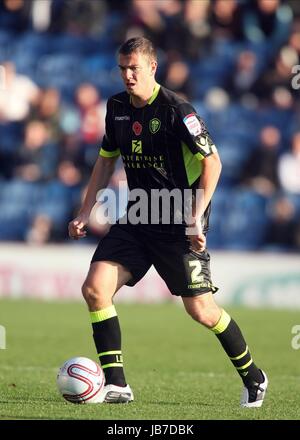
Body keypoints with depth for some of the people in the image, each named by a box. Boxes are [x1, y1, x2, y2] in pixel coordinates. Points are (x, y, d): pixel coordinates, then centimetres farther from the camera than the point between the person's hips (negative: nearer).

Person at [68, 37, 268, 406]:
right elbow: (106, 159, 19)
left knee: (200, 310, -5)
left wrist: (195, 218, -20)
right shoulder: (117, 107, 6)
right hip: (137, 217, 6)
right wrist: (85, 213, 13)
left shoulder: (175, 110, -15)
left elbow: (212, 161, -14)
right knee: (94, 289, -10)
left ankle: (253, 378, 18)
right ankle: (116, 385, -5)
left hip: (179, 223, -6)